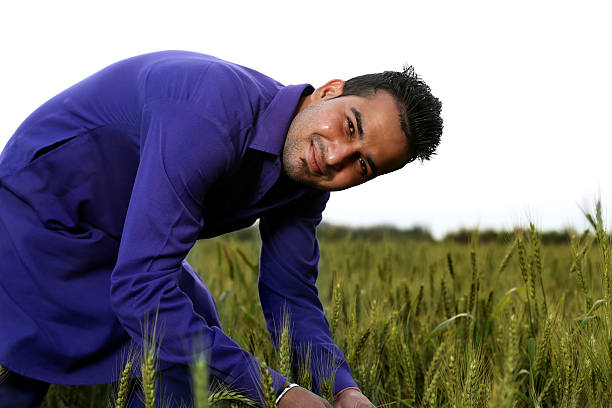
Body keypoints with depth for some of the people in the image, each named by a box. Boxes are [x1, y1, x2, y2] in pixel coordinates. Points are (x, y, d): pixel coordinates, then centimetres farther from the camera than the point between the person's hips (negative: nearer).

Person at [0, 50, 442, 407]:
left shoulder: (307, 181, -10)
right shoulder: (212, 114, -37)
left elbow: (292, 299, -3)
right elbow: (139, 289, -41)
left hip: (117, 245, 8)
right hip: (40, 219, -7)